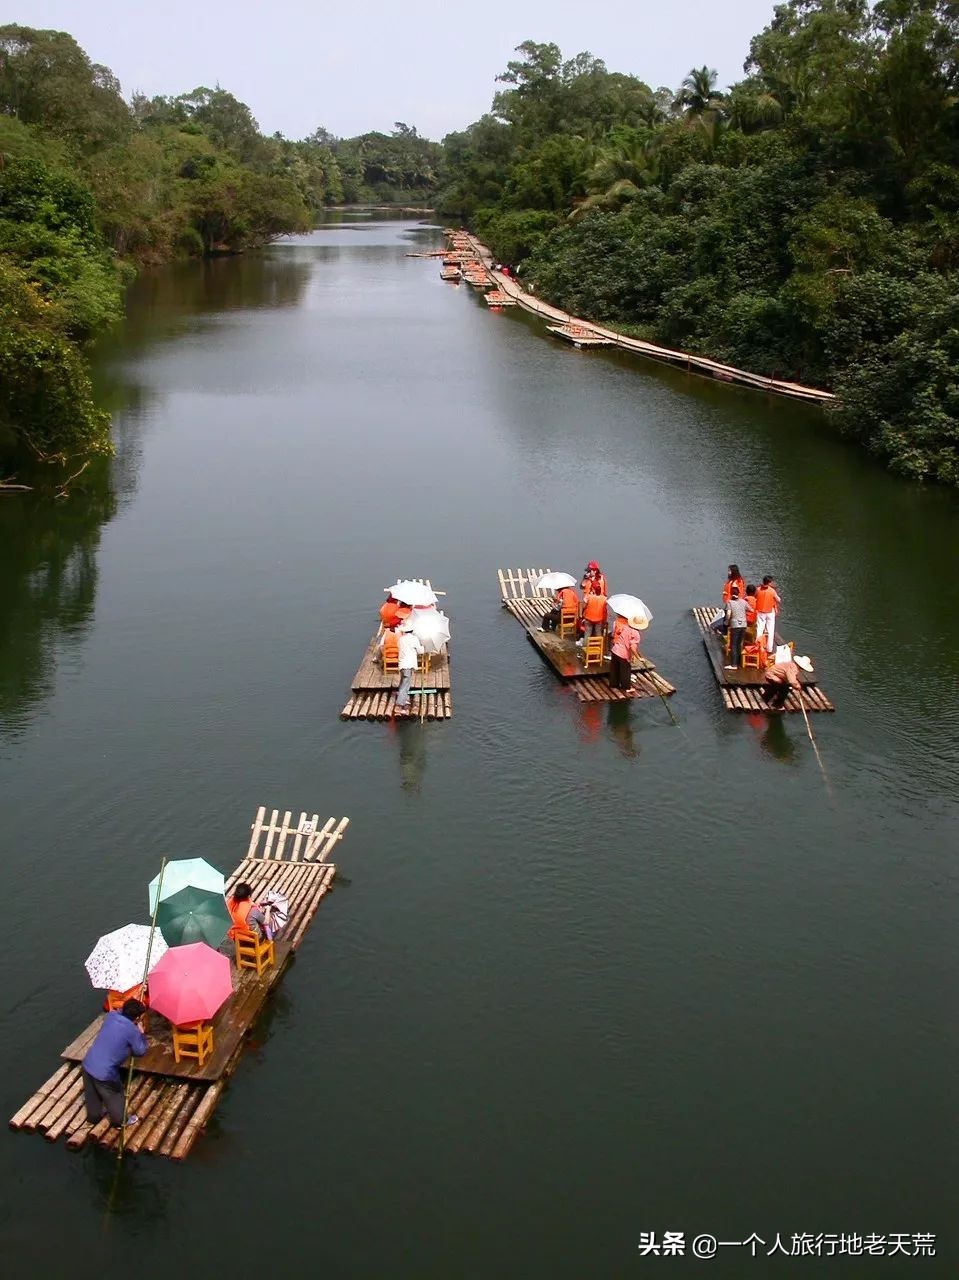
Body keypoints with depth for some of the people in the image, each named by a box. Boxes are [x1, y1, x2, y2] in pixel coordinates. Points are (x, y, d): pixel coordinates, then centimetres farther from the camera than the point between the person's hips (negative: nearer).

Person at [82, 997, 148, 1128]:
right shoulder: (132, 1031, -17)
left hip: (87, 1065, 6)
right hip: (104, 1073, -6)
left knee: (92, 1095, 31)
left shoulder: (111, 1016, -1)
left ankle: (94, 1116, 54)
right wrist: (141, 1033, 7)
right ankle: (119, 1122, 42)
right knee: (114, 1097, 22)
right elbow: (140, 1052, -2)